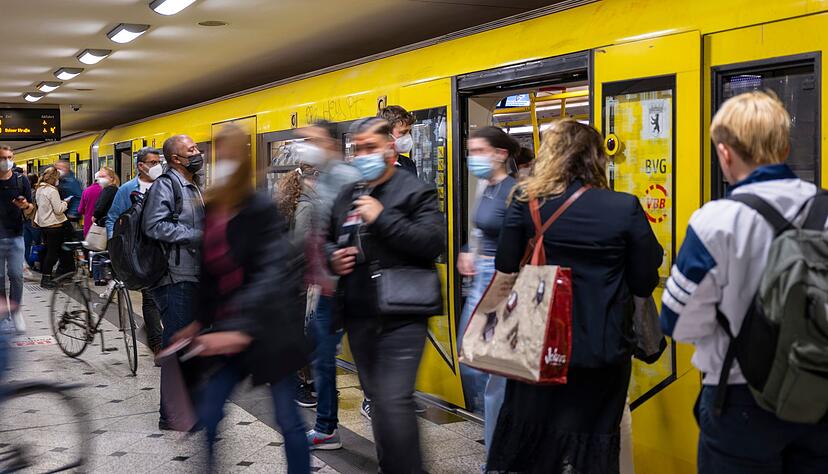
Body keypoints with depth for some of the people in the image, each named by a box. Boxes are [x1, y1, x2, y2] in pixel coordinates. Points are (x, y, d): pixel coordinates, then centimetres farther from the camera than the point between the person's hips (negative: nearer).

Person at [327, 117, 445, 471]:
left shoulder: (415, 191, -5)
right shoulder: (347, 195, 15)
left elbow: (435, 242, -20)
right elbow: (327, 241, 27)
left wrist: (382, 218, -20)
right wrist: (332, 257, 4)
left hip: (400, 318, -7)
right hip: (359, 317, 7)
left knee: (394, 402, -15)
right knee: (377, 401, 17)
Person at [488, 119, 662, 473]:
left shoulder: (526, 203, -7)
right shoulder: (626, 208, -10)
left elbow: (506, 269, -3)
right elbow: (645, 284, -7)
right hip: (602, 352, -1)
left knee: (528, 436, 18)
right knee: (591, 442, 12)